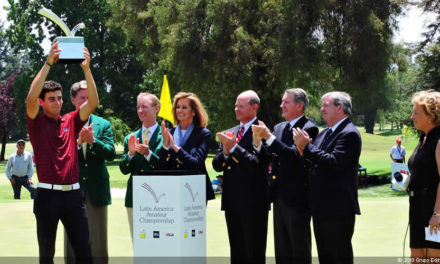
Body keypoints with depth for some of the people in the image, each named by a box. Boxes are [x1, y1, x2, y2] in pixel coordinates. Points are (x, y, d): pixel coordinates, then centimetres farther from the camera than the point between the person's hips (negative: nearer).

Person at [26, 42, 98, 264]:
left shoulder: (71, 121, 10)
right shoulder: (36, 122, 1)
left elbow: (93, 102, -1)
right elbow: (31, 97, -16)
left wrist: (86, 68, -12)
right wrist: (48, 63, -20)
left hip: (73, 194, 3)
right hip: (48, 194, -3)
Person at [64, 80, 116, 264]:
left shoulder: (103, 125, 8)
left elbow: (111, 154, -3)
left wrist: (93, 140, -18)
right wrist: (78, 141, -21)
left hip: (97, 191, 1)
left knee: (99, 245, 4)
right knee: (72, 243, 5)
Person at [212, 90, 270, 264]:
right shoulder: (230, 133, 14)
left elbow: (257, 163, -19)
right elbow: (216, 165, 9)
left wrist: (234, 148, -22)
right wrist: (225, 152, -10)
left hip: (253, 203, -7)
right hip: (232, 202, 7)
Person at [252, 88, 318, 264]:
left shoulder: (309, 129, -12)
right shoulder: (279, 128, 14)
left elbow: (295, 156, -24)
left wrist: (269, 137, -25)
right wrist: (260, 140, -6)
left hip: (297, 198, -8)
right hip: (280, 196, 8)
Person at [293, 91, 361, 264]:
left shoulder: (349, 134, -13)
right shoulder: (325, 133, 17)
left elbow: (333, 162, -24)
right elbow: (313, 164, 15)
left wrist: (307, 146, -18)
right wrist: (302, 148, -5)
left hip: (338, 209, -9)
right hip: (322, 209, 9)